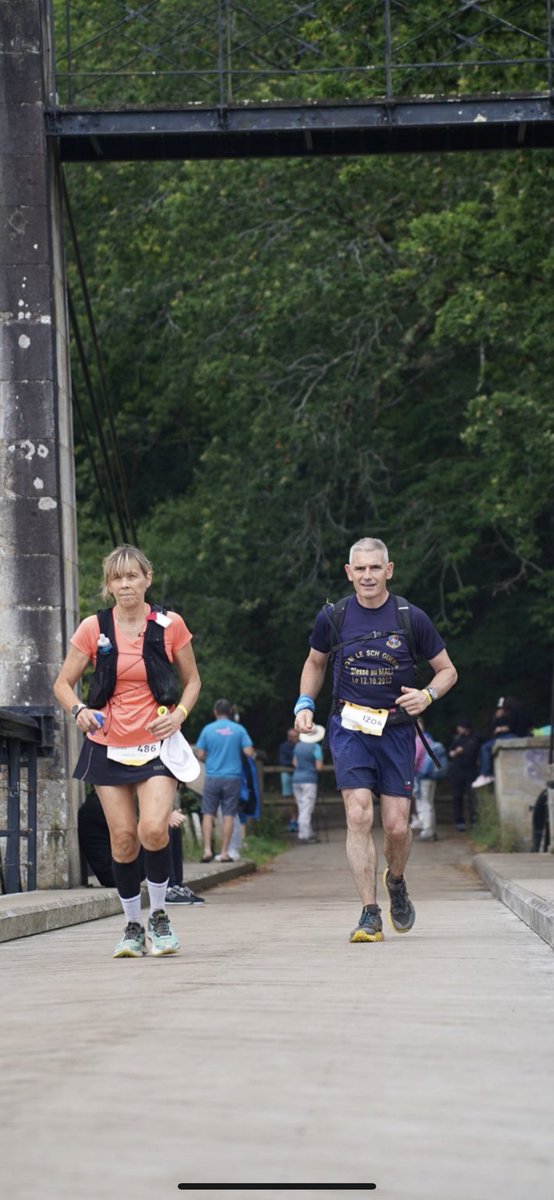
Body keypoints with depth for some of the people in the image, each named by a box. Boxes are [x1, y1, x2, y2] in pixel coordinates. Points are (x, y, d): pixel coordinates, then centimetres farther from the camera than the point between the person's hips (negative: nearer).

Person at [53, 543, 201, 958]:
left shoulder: (170, 625, -2)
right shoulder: (94, 628, -1)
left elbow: (192, 680, 10)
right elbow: (63, 684, 6)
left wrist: (179, 714, -8)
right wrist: (79, 710, -14)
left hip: (157, 746, -2)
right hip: (109, 746, 2)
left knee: (153, 829, -19)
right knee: (123, 839, 0)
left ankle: (159, 915, 3)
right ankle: (133, 925, 18)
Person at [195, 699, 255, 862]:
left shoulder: (208, 729, -1)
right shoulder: (238, 729, -1)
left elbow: (200, 755, 0)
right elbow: (249, 752, -5)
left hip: (213, 777, 0)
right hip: (232, 777, 0)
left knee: (208, 814, 6)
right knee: (228, 815, 3)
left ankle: (207, 850, -4)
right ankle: (224, 853, 2)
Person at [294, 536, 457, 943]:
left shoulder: (412, 618, -4)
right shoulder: (333, 617, 0)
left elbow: (448, 670, 6)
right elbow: (316, 663, 19)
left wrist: (427, 695, -13)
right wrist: (305, 704, 5)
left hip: (396, 729, 0)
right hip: (350, 727, 0)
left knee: (397, 826, -2)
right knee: (359, 816, -15)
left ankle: (396, 881, 32)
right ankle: (370, 914, -11)